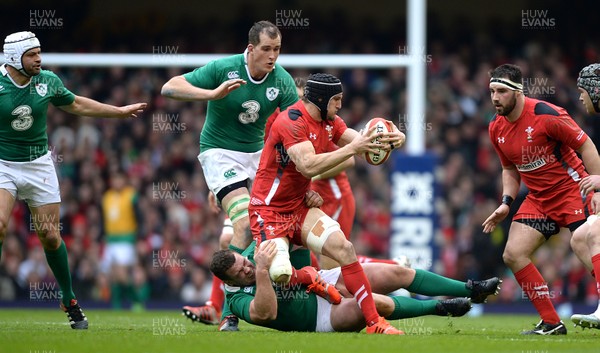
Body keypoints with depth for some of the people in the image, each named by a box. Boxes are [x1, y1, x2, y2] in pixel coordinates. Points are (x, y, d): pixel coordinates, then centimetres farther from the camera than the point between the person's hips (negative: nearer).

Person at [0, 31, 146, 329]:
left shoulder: (48, 81, -3)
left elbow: (76, 105, 15)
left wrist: (119, 112, 21)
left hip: (38, 163, 3)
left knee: (49, 234, 3)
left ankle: (69, 300, 18)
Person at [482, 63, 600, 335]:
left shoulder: (546, 114, -19)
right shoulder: (496, 129, 2)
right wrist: (506, 203, 3)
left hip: (572, 188, -7)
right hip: (538, 198, 7)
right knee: (513, 254, -5)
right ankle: (551, 323, 3)